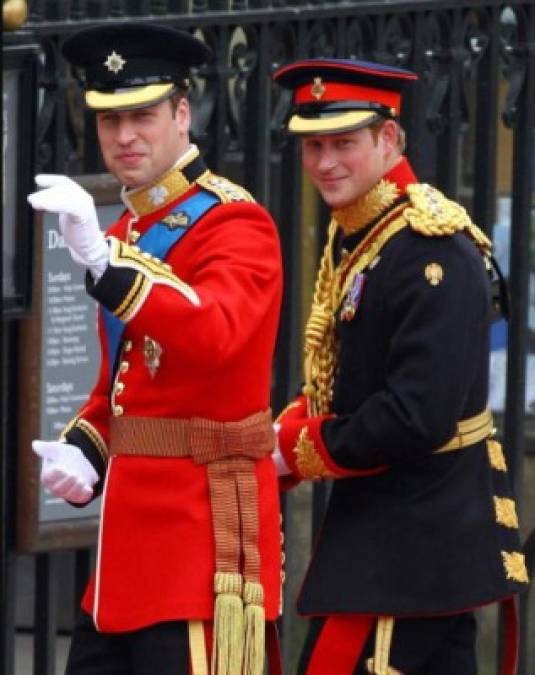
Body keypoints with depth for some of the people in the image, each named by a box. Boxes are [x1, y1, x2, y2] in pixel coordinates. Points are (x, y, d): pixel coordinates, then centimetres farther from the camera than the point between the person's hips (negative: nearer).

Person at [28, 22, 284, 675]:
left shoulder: (234, 223, -11)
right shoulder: (129, 229, 16)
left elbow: (215, 334, -31)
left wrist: (101, 261, -41)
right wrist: (82, 449, 6)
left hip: (204, 520, -9)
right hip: (135, 516, 9)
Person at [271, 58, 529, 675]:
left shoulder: (432, 249, -19)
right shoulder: (352, 236, 11)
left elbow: (419, 417, -26)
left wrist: (298, 454, -14)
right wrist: (283, 434, 0)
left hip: (414, 535, -10)